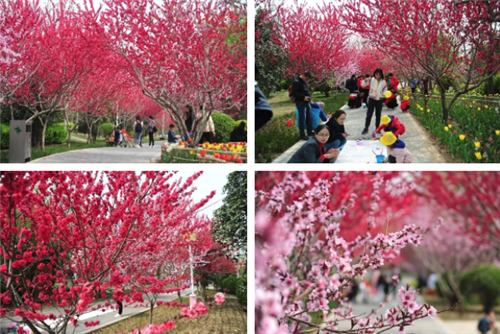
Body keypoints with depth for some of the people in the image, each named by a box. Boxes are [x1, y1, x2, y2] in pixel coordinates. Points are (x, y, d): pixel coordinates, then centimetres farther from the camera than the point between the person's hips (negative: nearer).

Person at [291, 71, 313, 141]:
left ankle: (310, 133, 24)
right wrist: (303, 97, -23)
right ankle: (302, 135, -3)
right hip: (301, 103, -9)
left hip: (307, 102, 9)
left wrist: (309, 98, 13)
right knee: (302, 119, -7)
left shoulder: (305, 82, 16)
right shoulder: (296, 82, -12)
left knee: (309, 118, 13)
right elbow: (294, 93, -19)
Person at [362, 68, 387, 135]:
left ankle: (377, 128, 21)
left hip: (379, 100, 2)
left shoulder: (383, 82, -2)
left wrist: (385, 94, -15)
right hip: (371, 99, -2)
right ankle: (366, 128, 5)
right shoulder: (372, 80, -6)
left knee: (378, 115, 11)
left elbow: (384, 90, 6)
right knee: (369, 114, -2)